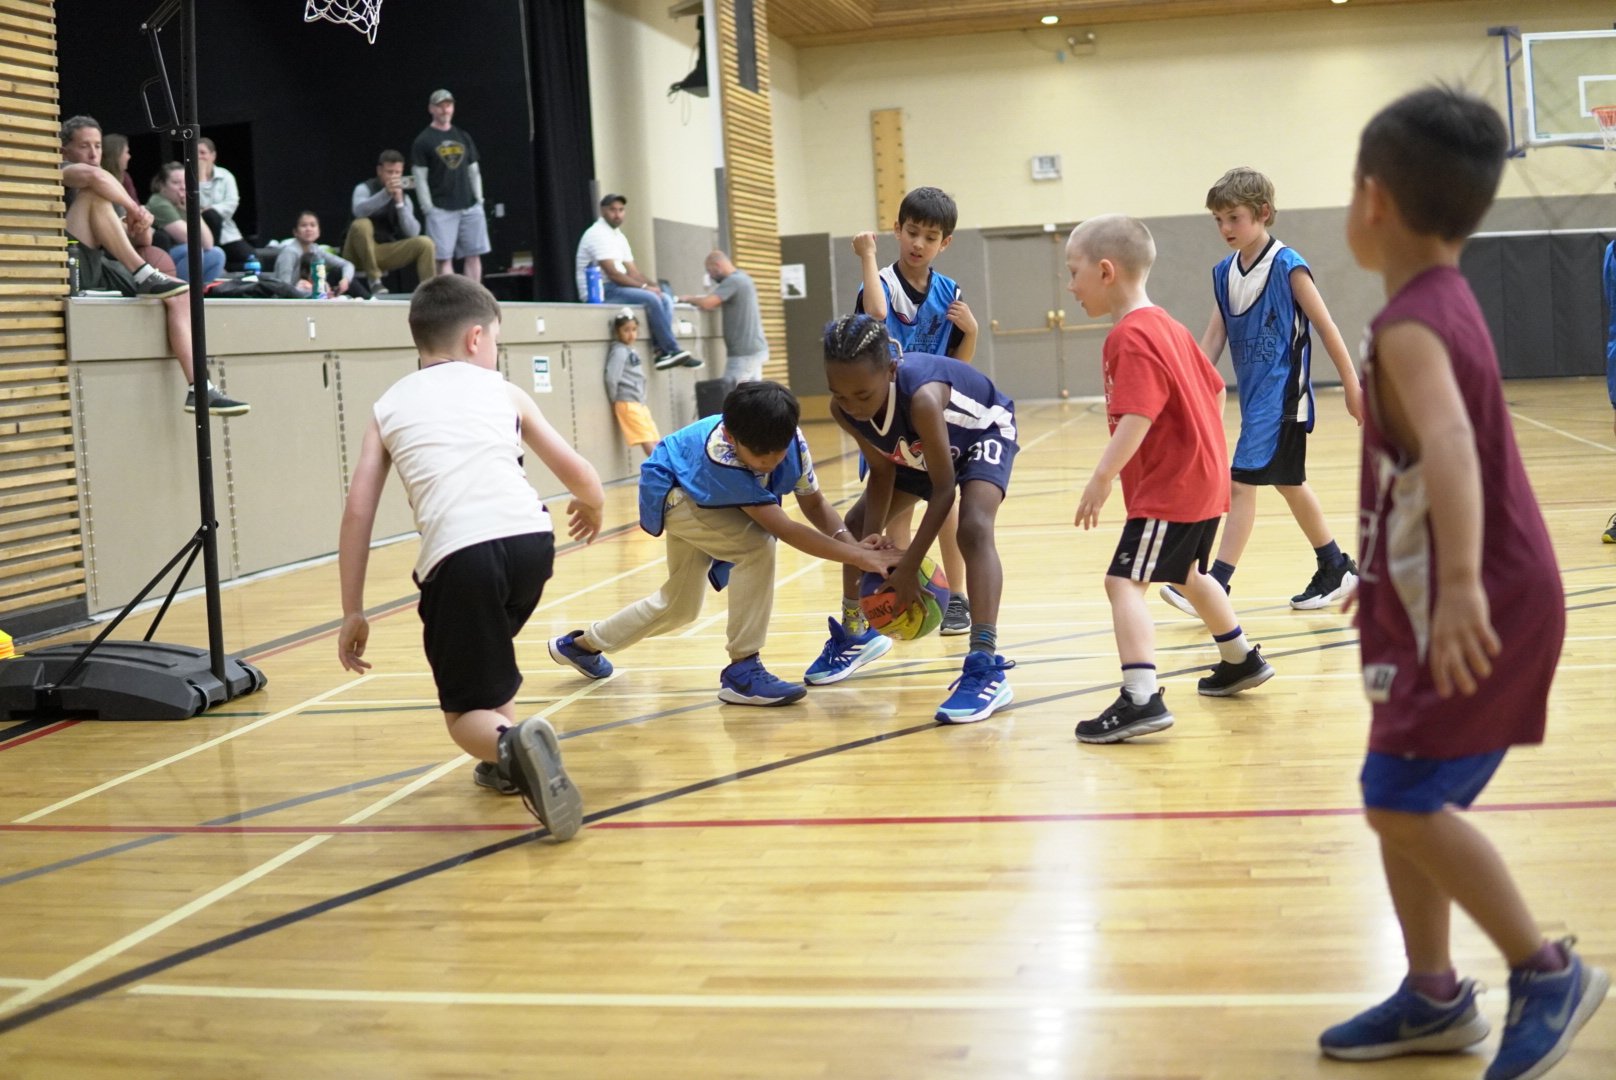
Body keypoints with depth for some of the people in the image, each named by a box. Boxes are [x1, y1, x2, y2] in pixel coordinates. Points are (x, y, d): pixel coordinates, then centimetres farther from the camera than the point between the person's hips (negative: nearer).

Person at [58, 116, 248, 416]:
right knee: (95, 193, -24)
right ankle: (145, 275, -27)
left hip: (103, 270, 7)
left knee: (180, 296, -10)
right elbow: (95, 176, -21)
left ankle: (199, 390, -21)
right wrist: (132, 207, -9)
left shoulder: (106, 189, 31)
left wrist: (139, 221, 2)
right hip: (74, 270, -7)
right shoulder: (58, 174, 5)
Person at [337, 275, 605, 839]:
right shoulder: (501, 391, 21)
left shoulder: (389, 407, 20)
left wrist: (353, 613, 15)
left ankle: (509, 743, -22)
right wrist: (590, 505, 45)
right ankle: (510, 760, 31)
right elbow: (579, 476, 21)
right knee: (482, 644, 36)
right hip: (530, 538, 2)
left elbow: (357, 512, 11)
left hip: (458, 554, -2)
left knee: (466, 715, 10)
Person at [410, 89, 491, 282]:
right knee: (444, 258, -7)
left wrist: (479, 201, 9)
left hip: (470, 208, 5)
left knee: (473, 255, 3)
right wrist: (428, 209, -9)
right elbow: (420, 178, -3)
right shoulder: (423, 141, 1)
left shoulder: (463, 137, 15)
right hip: (441, 209, -4)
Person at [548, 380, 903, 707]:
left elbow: (814, 503, -18)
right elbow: (784, 530, -49)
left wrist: (850, 541, -39)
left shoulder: (791, 440, -29)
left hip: (703, 496, 7)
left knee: (680, 605, 17)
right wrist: (862, 558, -54)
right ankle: (742, 671, -22)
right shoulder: (720, 457, -44)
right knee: (757, 545, -32)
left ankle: (582, 644, 38)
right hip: (671, 492, -7)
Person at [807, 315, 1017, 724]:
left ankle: (987, 668, -35)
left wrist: (910, 566, -35)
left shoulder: (921, 397, -44)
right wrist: (871, 541, -21)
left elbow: (943, 487, -34)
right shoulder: (842, 408, -26)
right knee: (857, 528, 11)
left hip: (984, 431, -7)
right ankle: (855, 634, 35)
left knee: (973, 528, -31)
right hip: (917, 451, 7)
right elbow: (882, 471, -10)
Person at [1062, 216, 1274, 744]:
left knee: (1124, 581, -15)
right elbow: (1214, 388, 20)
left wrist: (1102, 478, -31)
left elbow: (1137, 416, -29)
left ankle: (1141, 699, -24)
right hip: (1204, 477, 11)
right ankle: (1241, 662, 44)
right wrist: (1206, 447, 28)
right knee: (1187, 572, 29)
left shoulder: (1130, 337, -18)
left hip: (1168, 488, -11)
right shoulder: (1166, 325, 13)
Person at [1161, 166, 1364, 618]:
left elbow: (1326, 327, -9)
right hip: (1254, 395, 8)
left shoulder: (1287, 266, -12)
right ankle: (1337, 570, 30)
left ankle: (1216, 585, -10)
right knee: (1288, 483, 16)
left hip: (1281, 396, -8)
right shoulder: (1223, 273, 7)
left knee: (1243, 483, -12)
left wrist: (1351, 386, -7)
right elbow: (1213, 337, 8)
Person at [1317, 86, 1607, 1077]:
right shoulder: (1443, 301, 11)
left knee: (1404, 801, -7)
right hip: (1439, 599, 10)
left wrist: (1460, 583, -53)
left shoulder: (1411, 324, -20)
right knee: (1399, 797, 13)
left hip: (1483, 605, -10)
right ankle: (1435, 997, 23)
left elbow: (1450, 441, -39)